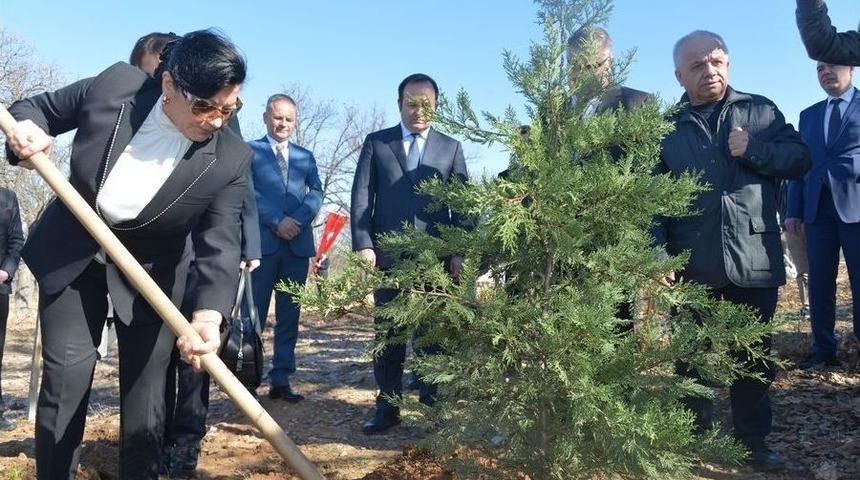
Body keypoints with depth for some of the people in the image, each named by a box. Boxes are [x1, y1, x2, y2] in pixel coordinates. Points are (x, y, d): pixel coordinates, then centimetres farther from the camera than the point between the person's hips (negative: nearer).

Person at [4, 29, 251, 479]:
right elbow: (38, 107, -1)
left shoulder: (230, 159, -21)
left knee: (145, 389, 2)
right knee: (65, 377, -3)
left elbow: (219, 242, -25)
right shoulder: (114, 85, -18)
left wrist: (208, 313, -42)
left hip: (149, 270, 0)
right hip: (70, 251, 1)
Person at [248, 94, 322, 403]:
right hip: (261, 242, -4)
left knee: (289, 316, 6)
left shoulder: (306, 157, 19)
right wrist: (278, 221, -15)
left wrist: (297, 220, -12)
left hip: (298, 244, 4)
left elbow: (316, 193, 6)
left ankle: (281, 380, 12)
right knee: (253, 314, -1)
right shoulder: (249, 151, 7)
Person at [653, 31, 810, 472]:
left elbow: (801, 159, 4)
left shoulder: (760, 111, 7)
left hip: (755, 262, 1)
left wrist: (754, 150, -12)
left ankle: (753, 442, 26)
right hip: (694, 267, 0)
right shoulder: (667, 127, 4)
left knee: (754, 357, 11)